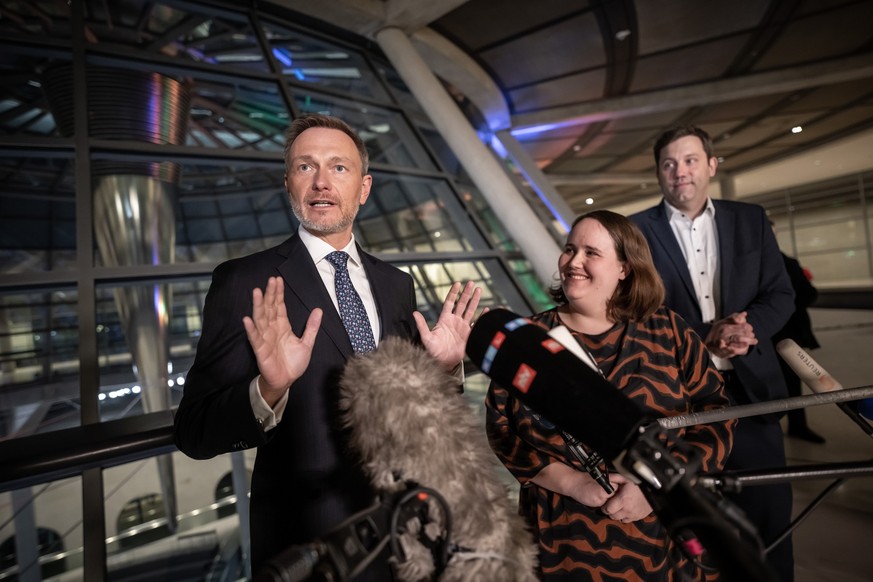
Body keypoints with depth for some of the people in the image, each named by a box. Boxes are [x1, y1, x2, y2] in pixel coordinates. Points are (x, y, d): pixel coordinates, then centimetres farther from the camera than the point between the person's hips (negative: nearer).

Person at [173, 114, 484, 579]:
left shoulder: (396, 285, 1)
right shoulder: (243, 282, -12)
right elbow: (195, 433, -15)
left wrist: (444, 367, -10)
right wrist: (268, 390, -33)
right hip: (307, 540, -4)